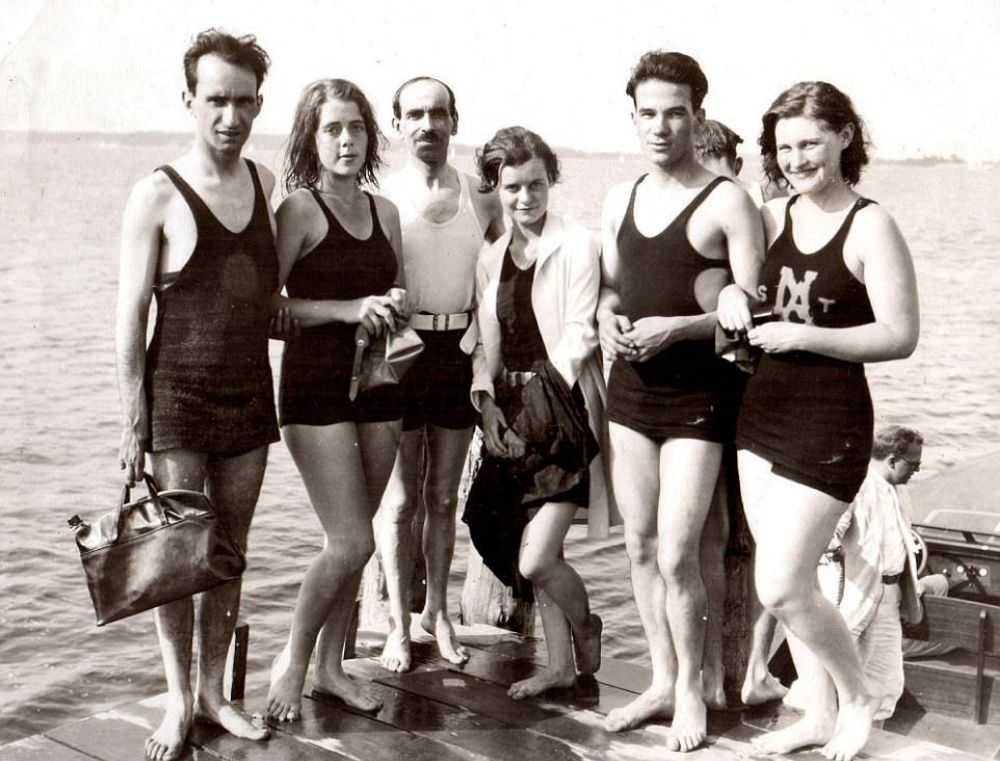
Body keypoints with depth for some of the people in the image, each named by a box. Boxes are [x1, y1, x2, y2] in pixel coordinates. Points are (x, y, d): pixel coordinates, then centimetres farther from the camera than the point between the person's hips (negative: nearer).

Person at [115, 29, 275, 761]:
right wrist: (134, 420, -11)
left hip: (251, 393, 5)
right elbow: (131, 314, -9)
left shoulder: (263, 182, 7)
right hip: (178, 396, -4)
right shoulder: (158, 194, -9)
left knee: (231, 551, 10)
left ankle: (214, 689, 23)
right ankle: (178, 701, 15)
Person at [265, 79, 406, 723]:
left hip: (376, 383, 6)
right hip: (316, 385, -6)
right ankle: (293, 662, 14)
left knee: (352, 541, 11)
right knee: (352, 543, -8)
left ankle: (331, 666, 25)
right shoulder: (300, 209, -7)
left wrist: (396, 307, 1)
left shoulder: (385, 212, 11)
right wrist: (349, 308, -19)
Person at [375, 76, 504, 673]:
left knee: (444, 496, 12)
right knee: (401, 499, 4)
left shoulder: (482, 199, 6)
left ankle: (438, 612, 25)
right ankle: (400, 624, 15)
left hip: (460, 350, 3)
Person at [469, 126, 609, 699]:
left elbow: (579, 335, -9)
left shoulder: (577, 245, -6)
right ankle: (561, 666, 26)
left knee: (536, 559, -10)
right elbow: (487, 344, 14)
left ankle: (587, 627, 20)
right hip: (514, 416, 6)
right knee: (542, 553, 12)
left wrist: (543, 396, -12)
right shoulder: (492, 258, 12)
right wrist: (488, 405, 0)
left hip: (564, 408, -6)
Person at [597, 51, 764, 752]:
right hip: (630, 386, 6)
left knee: (677, 555, -7)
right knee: (641, 548, 12)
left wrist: (675, 328, -22)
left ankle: (691, 690, 13)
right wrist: (608, 320, -1)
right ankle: (662, 681, 26)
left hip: (698, 392, -6)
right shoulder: (621, 201, 12)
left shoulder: (727, 202, -8)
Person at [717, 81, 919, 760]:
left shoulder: (871, 227, -10)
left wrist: (803, 335, -20)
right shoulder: (771, 218, 8)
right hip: (763, 411, 7)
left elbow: (900, 336, -15)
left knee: (780, 588, -7)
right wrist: (728, 293, -2)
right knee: (789, 581, 13)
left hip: (830, 421, -7)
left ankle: (859, 697, 19)